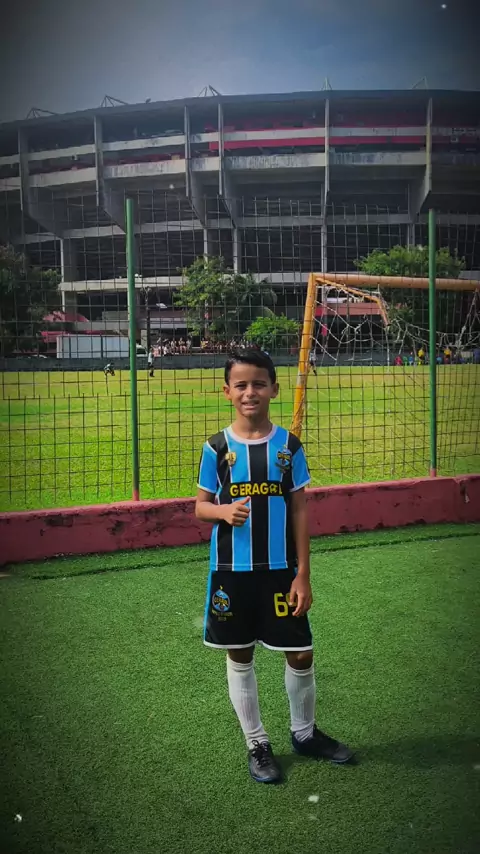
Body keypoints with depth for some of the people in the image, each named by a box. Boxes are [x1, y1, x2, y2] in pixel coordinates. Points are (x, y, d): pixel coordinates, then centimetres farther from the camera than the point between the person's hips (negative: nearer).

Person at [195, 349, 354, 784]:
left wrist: (303, 574, -4)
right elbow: (201, 506, 2)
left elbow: (299, 510, -1)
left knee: (301, 654, 6)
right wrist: (223, 510, -22)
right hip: (231, 571, 0)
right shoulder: (217, 448, -3)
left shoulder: (289, 445, -2)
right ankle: (257, 745, 29)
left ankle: (305, 733, 33)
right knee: (240, 657, 10)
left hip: (280, 569, 0)